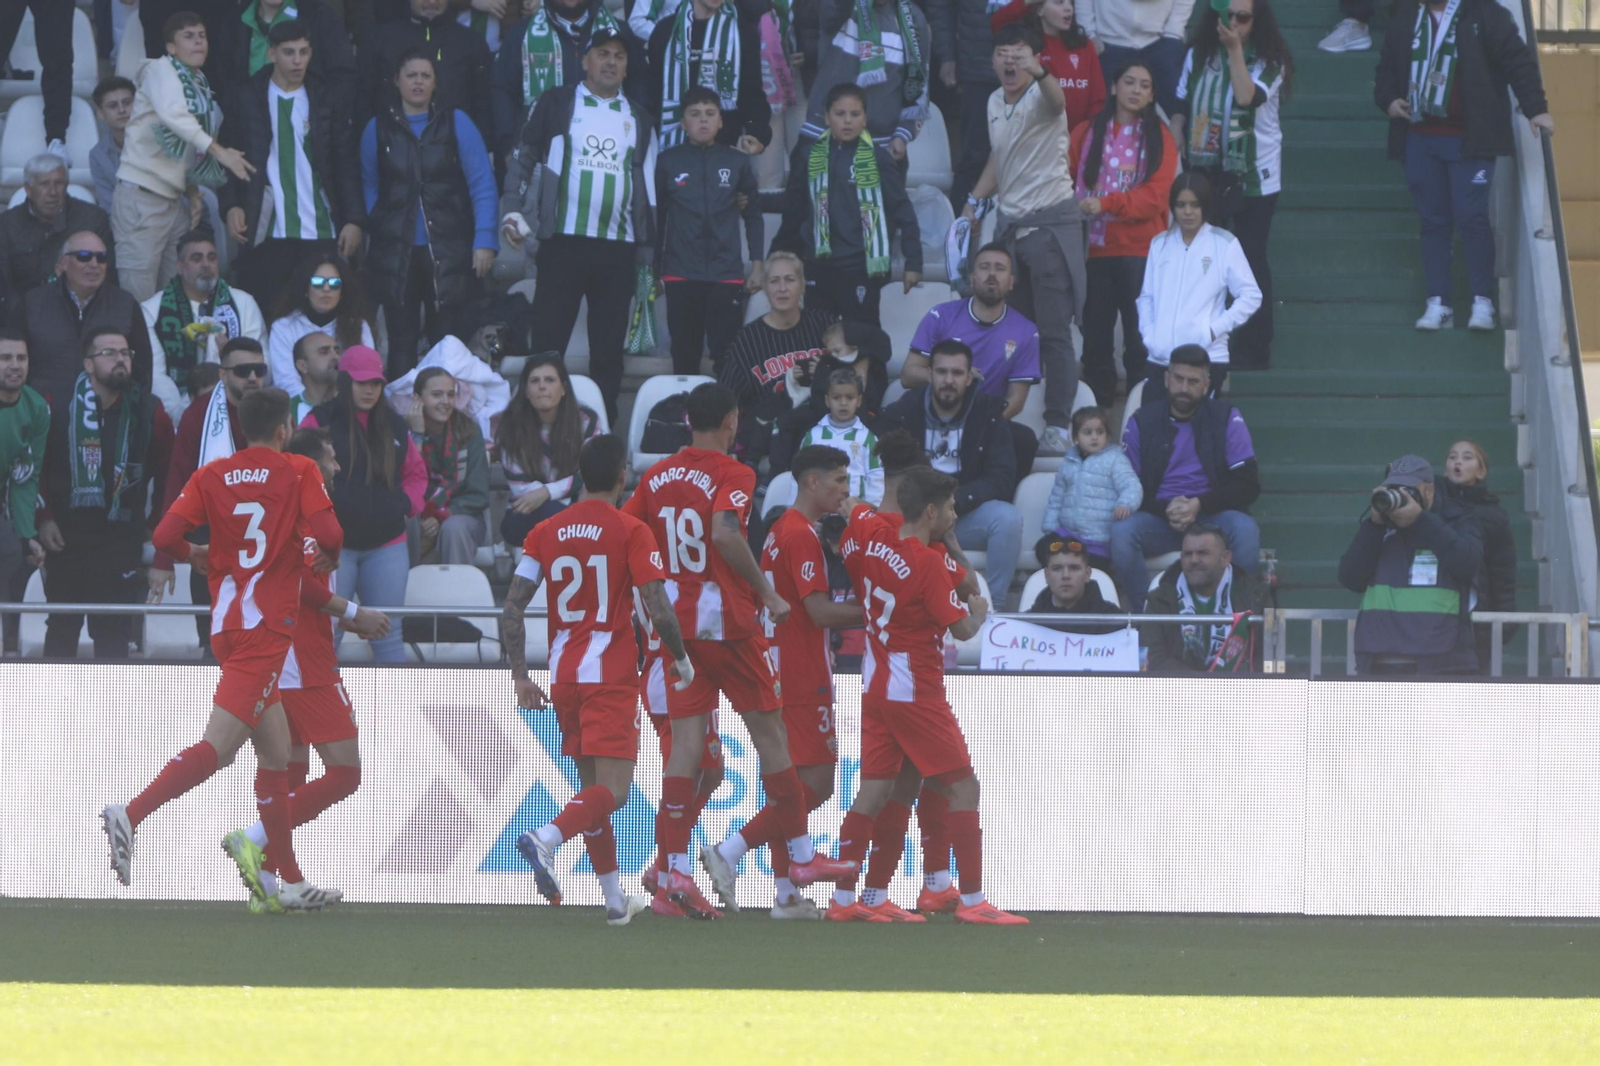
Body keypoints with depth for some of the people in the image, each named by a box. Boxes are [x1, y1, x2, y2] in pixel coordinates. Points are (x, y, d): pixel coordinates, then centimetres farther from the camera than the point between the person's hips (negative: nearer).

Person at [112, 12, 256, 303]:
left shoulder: (201, 86, 14)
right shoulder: (160, 70, -6)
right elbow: (173, 115, -25)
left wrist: (193, 191, 5)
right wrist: (219, 151, -28)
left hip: (174, 199, 7)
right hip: (142, 194, -7)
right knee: (139, 293, -10)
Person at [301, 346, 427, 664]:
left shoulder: (393, 426, 11)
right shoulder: (321, 422, -2)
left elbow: (416, 472, 23)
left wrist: (406, 504, 6)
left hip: (386, 545, 4)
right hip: (333, 545, -4)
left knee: (387, 636, 5)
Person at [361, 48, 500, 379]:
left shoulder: (455, 123, 1)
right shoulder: (379, 128, 6)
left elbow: (482, 186, -2)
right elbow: (369, 188, 12)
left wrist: (485, 240, -9)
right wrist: (368, 228, -2)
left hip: (448, 252, -1)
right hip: (395, 253, 1)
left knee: (446, 343, 0)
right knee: (401, 342, 4)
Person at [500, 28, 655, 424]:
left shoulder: (638, 119, 13)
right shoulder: (556, 105, 5)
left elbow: (647, 188, 15)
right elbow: (522, 160, 7)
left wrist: (647, 255, 11)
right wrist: (512, 211, -7)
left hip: (618, 248, 3)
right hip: (564, 242, -3)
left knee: (608, 351, 4)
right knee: (547, 344, -4)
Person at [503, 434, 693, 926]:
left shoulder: (546, 532, 7)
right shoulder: (631, 531, -6)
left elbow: (512, 610, 2)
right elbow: (658, 610, -13)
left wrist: (520, 676, 6)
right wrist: (681, 658, 3)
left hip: (563, 676, 5)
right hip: (611, 676, -5)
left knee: (593, 788, 15)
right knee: (614, 790, -9)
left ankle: (615, 898, 16)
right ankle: (546, 838, -36)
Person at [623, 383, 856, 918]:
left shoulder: (658, 476, 9)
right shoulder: (733, 475, -10)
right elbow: (725, 532, -26)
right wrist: (767, 594, -18)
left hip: (675, 625, 5)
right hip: (726, 621, -5)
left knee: (686, 743, 2)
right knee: (770, 733, 7)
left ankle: (673, 875, -6)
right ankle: (801, 855, 15)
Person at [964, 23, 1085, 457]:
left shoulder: (1040, 97, -11)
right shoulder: (995, 102, 11)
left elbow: (1056, 100, -38)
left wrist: (1039, 72, -59)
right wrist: (973, 201, 21)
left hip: (1051, 222, -7)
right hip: (1010, 223, 7)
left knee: (1054, 333, -7)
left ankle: (1058, 428, -6)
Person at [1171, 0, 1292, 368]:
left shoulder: (1268, 62, -6)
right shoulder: (1198, 57, 6)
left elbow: (1247, 97, -25)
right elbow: (1181, 109, 11)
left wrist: (1235, 49, -25)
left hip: (1252, 176, -4)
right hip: (1205, 171, 4)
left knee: (1251, 260, -2)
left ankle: (1251, 349, 4)